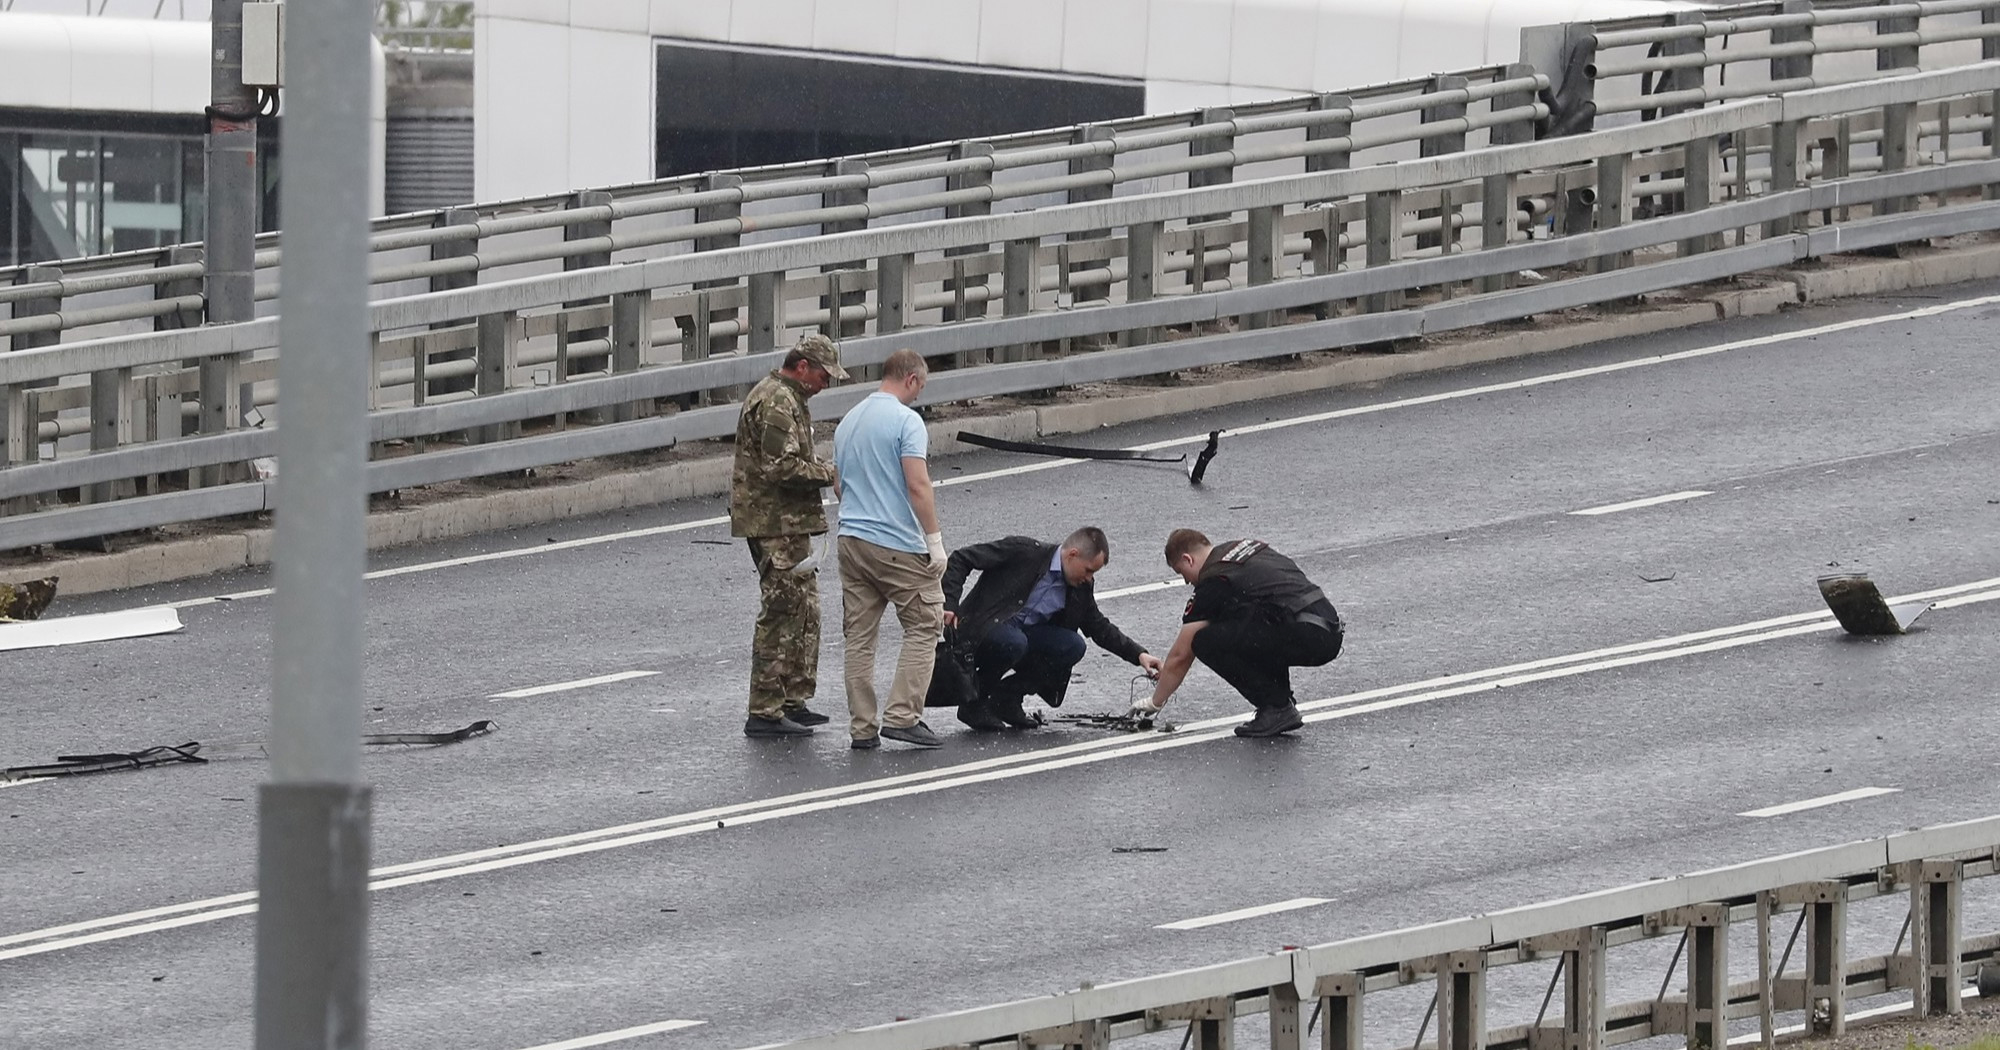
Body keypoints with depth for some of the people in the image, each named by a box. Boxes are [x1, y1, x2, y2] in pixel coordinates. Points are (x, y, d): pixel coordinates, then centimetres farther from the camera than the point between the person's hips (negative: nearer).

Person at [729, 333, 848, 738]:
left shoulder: (785, 397, 18)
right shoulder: (777, 403, -17)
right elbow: (782, 468, -24)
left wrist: (820, 466, 12)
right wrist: (829, 473, -14)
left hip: (788, 524, 11)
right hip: (775, 525, -11)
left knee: (804, 610, 16)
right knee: (780, 615, -9)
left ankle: (794, 703, 23)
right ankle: (765, 713, -7)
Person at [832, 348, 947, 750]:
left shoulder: (848, 422, 14)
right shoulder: (906, 421, -11)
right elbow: (918, 485, -18)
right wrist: (934, 540, -14)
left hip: (851, 537, 7)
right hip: (899, 544, -7)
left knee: (859, 636, 7)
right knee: (923, 625, 3)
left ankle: (862, 727, 7)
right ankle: (902, 715, -6)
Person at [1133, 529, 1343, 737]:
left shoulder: (1213, 582, -1)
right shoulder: (1248, 547, 22)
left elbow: (1180, 655, 6)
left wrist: (1154, 703, 20)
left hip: (1305, 638, -9)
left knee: (1206, 642, -5)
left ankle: (1276, 709, -3)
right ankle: (1280, 705, 18)